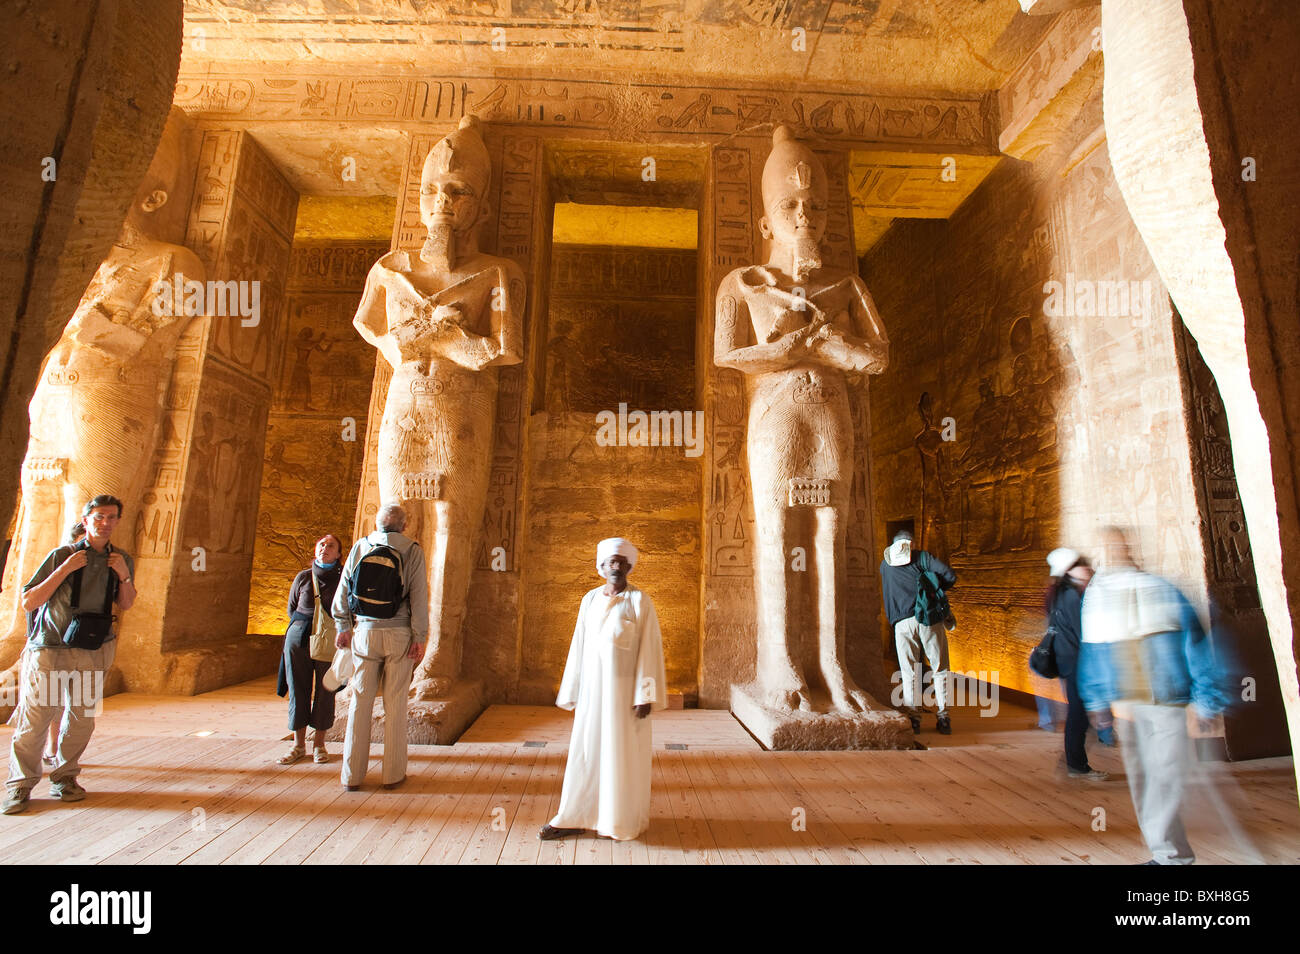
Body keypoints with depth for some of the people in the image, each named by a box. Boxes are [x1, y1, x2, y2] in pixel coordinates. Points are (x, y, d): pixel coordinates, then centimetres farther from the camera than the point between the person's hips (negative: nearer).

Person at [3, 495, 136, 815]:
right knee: (35, 719, -1)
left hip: (92, 652, 3)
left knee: (81, 718, 7)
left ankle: (65, 777, 25)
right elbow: (28, 603, -9)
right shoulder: (61, 555, -7)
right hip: (50, 648, -3)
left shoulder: (122, 560, 4)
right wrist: (65, 569, -19)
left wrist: (124, 575, -3)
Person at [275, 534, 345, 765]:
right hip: (299, 640, 2)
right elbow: (291, 609, 17)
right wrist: (306, 625, 6)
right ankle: (299, 745, 19)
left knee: (325, 692, 2)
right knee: (298, 691, 6)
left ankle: (319, 743, 17)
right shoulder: (303, 577, 6)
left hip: (330, 642, -2)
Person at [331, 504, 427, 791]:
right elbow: (419, 595, -6)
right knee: (395, 703, 3)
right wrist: (420, 636, -4)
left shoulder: (360, 547, 7)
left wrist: (343, 628, 16)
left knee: (360, 701, 8)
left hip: (365, 632, 2)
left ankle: (352, 774, 15)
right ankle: (393, 773, 10)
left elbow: (342, 591, 9)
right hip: (399, 633, -2)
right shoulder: (412, 550, -1)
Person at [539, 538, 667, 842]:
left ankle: (624, 819, 23)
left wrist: (646, 696, -15)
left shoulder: (640, 601, -9)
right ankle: (575, 818, 21)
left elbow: (650, 649, -11)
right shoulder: (590, 600, 4)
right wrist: (574, 693, 8)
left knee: (623, 754, 6)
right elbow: (579, 647, 7)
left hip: (625, 688, -4)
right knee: (585, 752, 9)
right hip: (593, 689, 4)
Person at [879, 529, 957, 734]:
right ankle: (944, 718, 8)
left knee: (909, 673, 6)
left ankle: (913, 718, 4)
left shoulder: (885, 564, 16)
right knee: (940, 670, 8)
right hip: (929, 619, -1)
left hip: (902, 623, 1)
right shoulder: (922, 556, 7)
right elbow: (949, 575, -2)